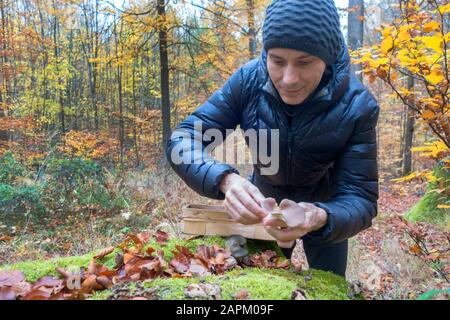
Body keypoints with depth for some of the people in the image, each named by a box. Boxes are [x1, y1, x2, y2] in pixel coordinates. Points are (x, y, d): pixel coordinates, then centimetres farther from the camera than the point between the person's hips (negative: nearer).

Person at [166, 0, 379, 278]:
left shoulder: (357, 105, -30)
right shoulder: (248, 80, -27)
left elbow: (361, 199, -30)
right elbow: (182, 140, -28)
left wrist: (320, 218, -53)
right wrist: (225, 180, -49)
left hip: (325, 208, 0)